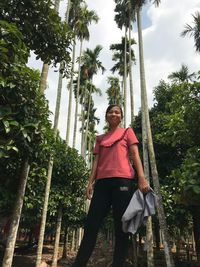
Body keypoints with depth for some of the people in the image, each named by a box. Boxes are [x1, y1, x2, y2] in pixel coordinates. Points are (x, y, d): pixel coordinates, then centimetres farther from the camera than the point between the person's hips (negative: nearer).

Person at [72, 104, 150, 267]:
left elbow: (135, 155, 3)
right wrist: (91, 182, 5)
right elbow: (96, 161, 17)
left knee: (121, 226, -1)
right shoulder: (100, 138, 24)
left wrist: (142, 178, -10)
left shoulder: (127, 132, 14)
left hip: (122, 181, -3)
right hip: (102, 182, 4)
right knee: (91, 225, -1)